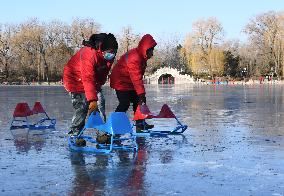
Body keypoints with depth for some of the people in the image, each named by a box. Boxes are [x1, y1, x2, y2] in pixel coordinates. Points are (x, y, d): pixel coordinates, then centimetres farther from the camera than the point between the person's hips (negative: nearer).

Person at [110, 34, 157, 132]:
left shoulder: (142, 56, 3)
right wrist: (141, 93, -35)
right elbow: (136, 78, -33)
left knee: (137, 101, 7)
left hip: (130, 82, 10)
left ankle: (140, 123, 12)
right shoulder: (134, 58, -29)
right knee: (125, 104, -13)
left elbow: (139, 75, 12)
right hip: (121, 81, -10)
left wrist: (141, 93, 13)